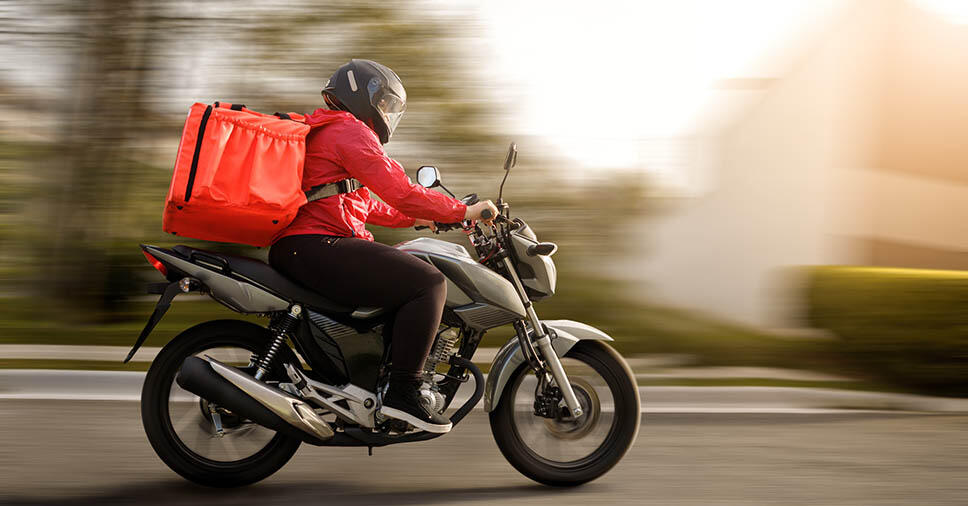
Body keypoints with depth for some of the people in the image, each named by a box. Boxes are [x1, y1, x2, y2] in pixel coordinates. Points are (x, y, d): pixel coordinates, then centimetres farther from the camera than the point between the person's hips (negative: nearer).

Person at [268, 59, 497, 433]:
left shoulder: (321, 132, 28)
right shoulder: (350, 130, -6)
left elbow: (361, 202, 33)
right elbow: (400, 191, -16)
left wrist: (414, 218, 29)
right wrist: (464, 211, -8)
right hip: (318, 245, -12)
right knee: (427, 281, -19)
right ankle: (402, 392, -22)